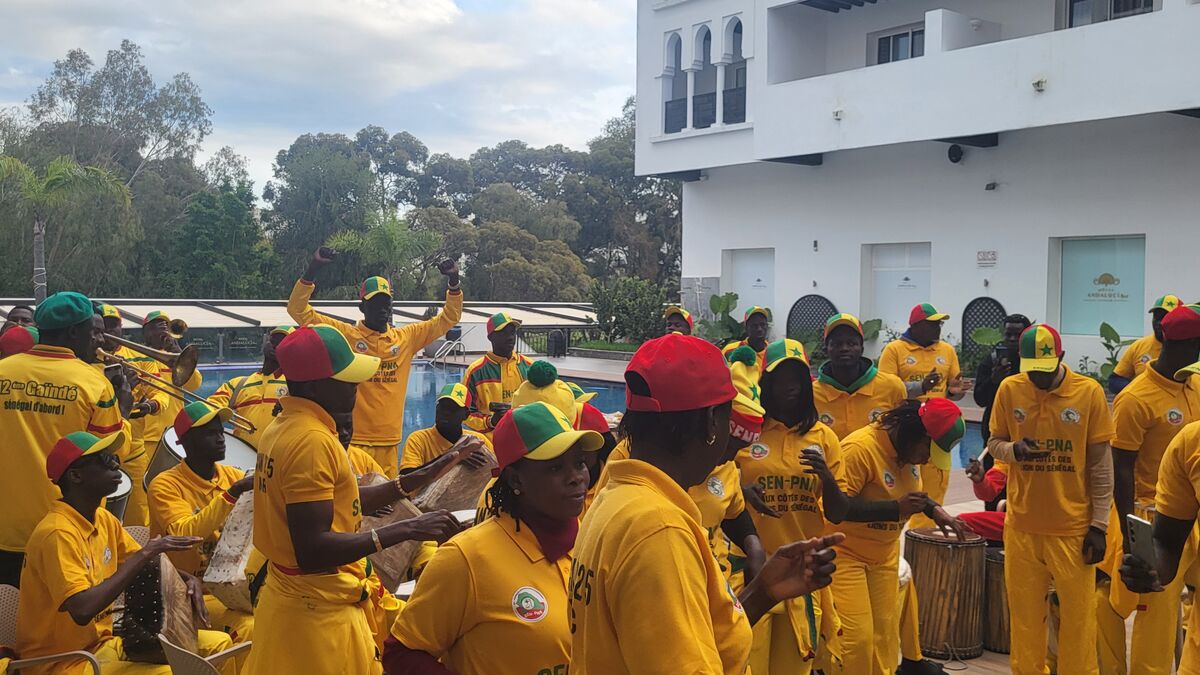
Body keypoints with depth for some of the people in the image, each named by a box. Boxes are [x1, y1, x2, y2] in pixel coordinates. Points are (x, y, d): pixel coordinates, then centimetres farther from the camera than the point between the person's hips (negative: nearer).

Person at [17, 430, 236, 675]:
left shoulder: (104, 520, 6)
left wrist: (188, 580, -4)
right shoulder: (57, 533, -20)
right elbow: (82, 610, -33)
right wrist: (145, 554, -28)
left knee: (218, 644, 2)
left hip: (104, 643, 9)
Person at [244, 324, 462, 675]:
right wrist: (406, 529, -29)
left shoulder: (284, 427, 7)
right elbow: (312, 550, -28)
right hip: (320, 612, -9)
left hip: (288, 600, 9)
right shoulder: (312, 440, -23)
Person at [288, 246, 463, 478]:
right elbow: (299, 310, -1)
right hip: (353, 439, -3)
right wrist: (311, 272, -12)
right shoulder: (345, 334, 2)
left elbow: (448, 318, 16)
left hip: (390, 441, 4)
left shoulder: (407, 337, 11)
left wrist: (454, 283, 3)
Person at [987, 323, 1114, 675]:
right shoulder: (1009, 389, -3)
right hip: (1022, 524, 2)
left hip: (1073, 526, -1)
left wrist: (1099, 525, -4)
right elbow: (994, 442, 7)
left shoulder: (1089, 392, -7)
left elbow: (1101, 465, -2)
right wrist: (1013, 451, -16)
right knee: (1025, 615, 10)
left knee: (1078, 615, 6)